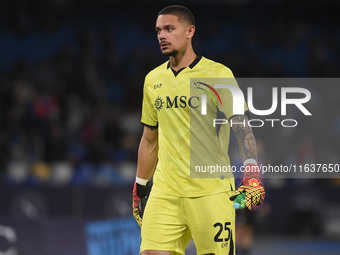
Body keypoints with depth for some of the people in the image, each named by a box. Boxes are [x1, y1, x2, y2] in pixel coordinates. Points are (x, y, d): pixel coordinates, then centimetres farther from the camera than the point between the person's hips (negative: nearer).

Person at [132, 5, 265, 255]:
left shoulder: (218, 74, -3)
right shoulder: (153, 80, 13)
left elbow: (241, 126, -7)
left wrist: (252, 173, -20)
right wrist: (140, 187, 20)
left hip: (211, 191, -4)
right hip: (164, 192, 4)